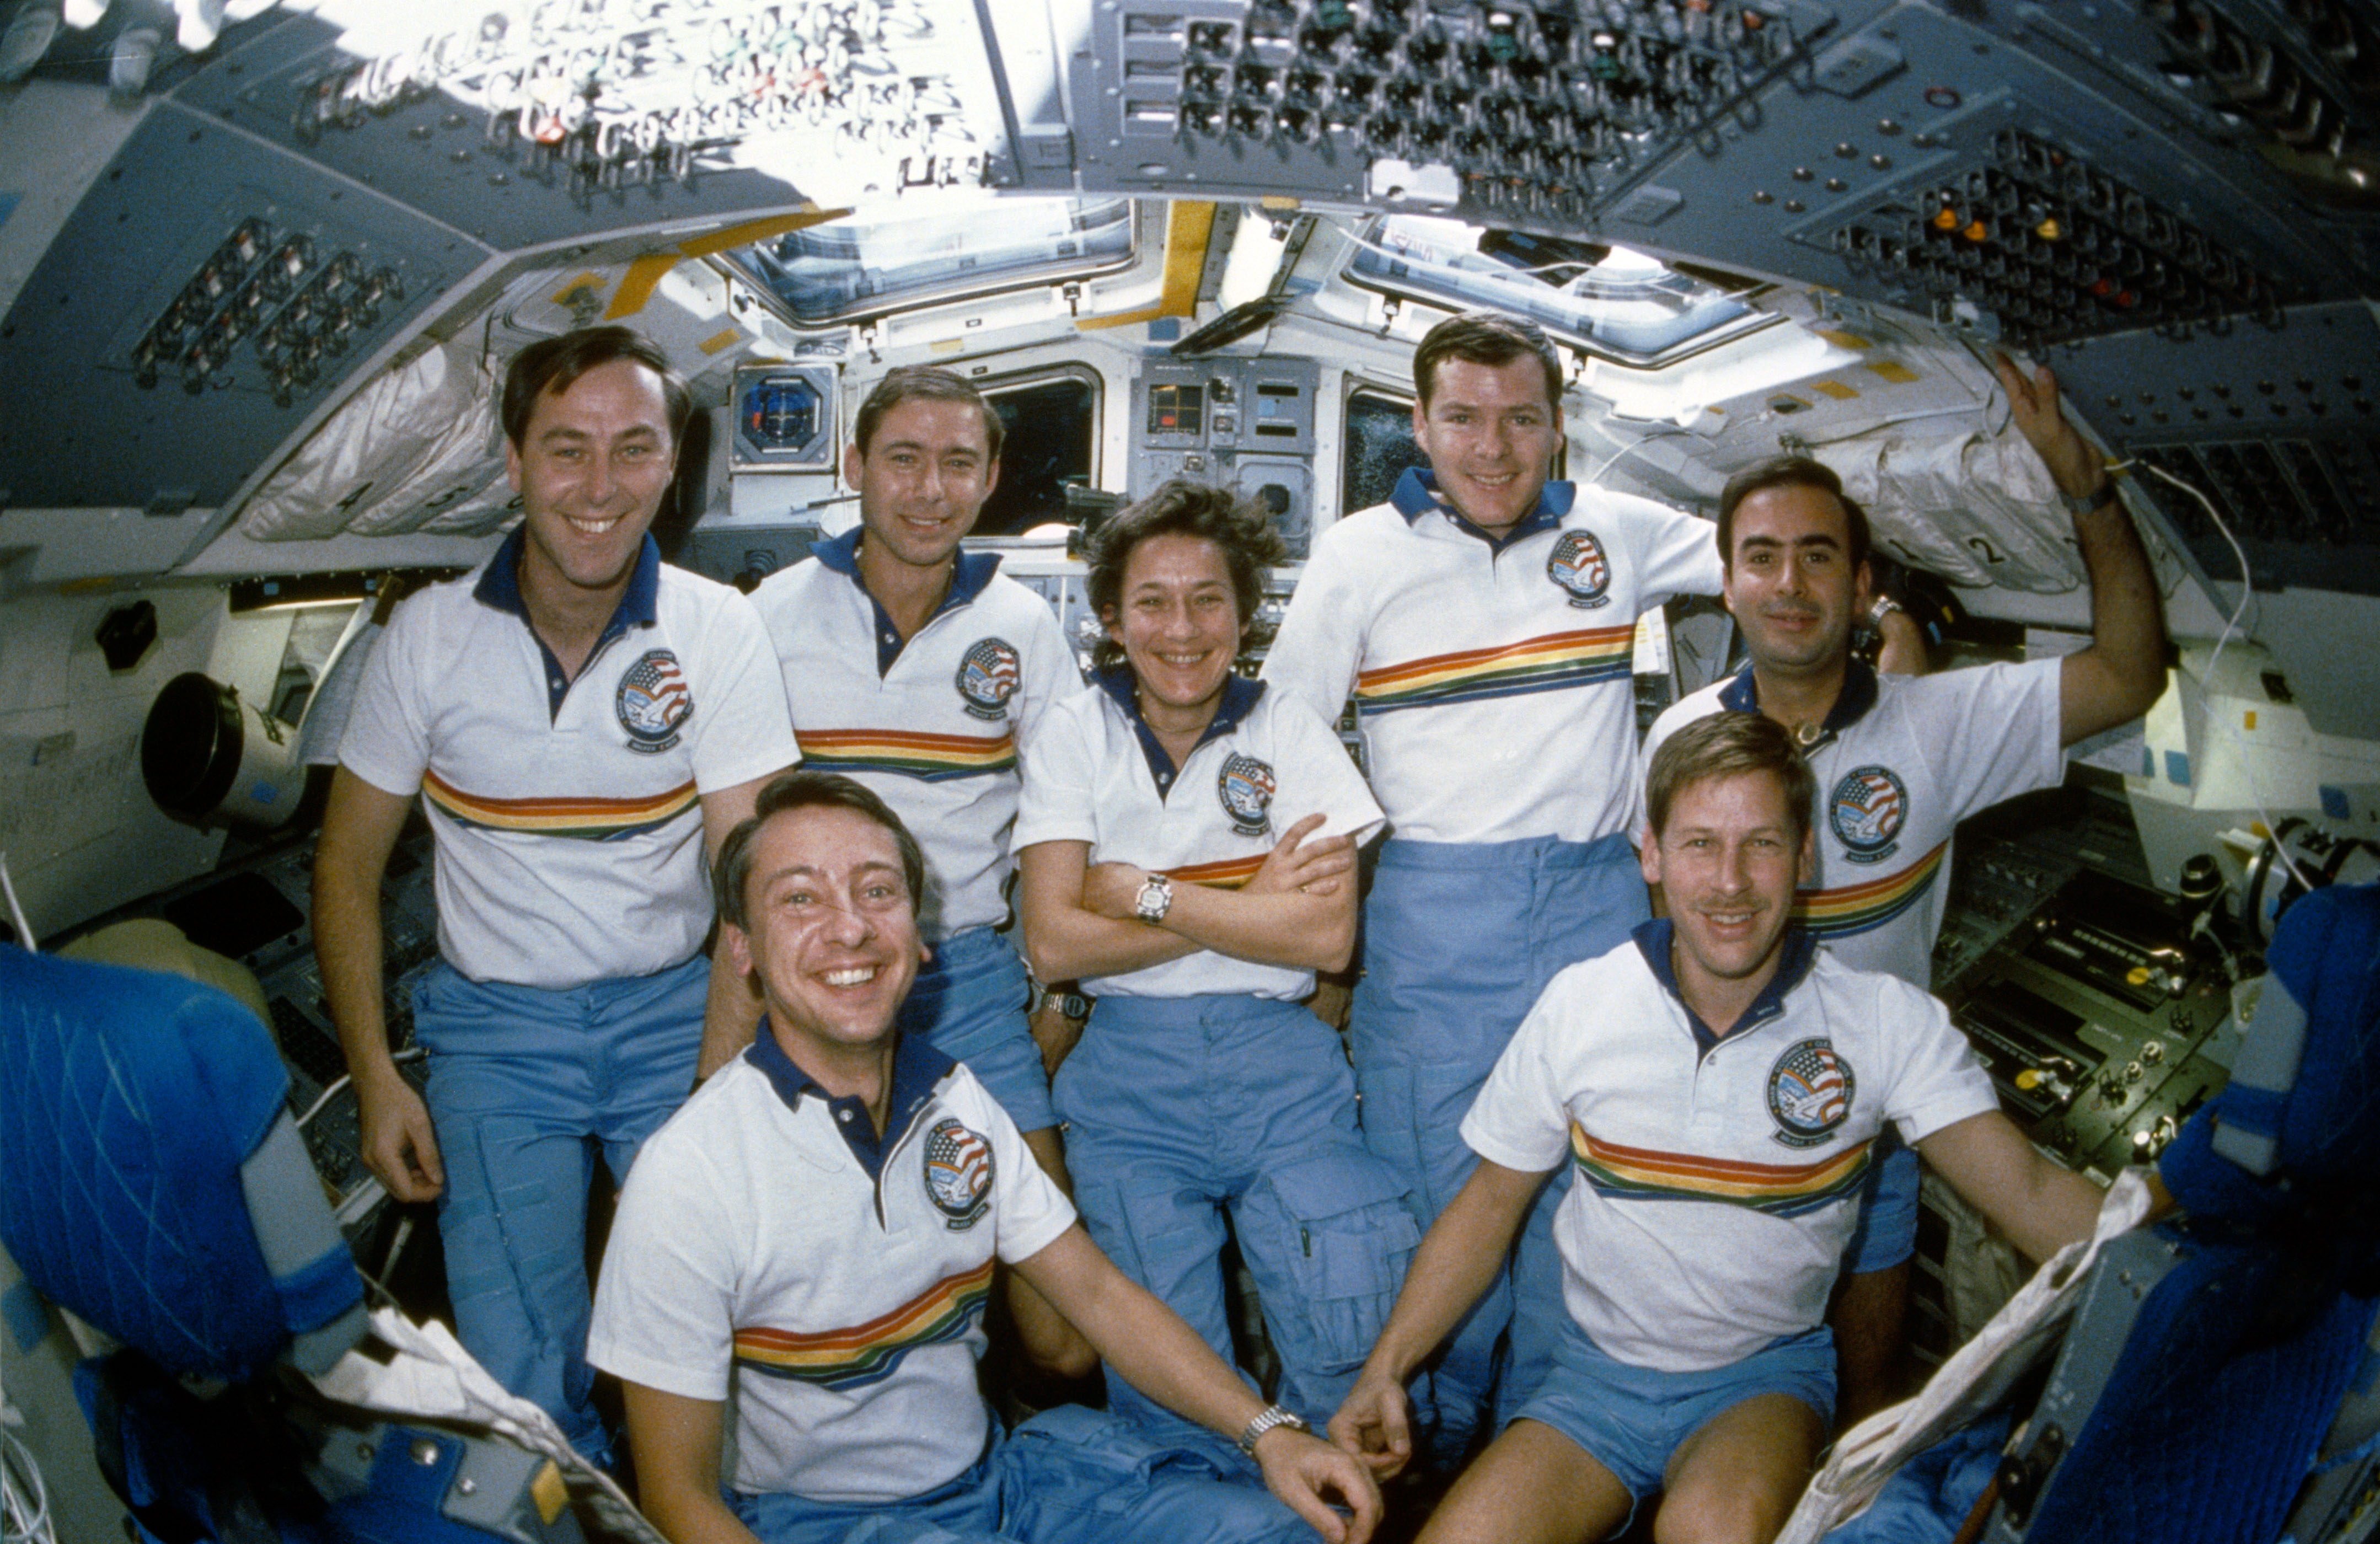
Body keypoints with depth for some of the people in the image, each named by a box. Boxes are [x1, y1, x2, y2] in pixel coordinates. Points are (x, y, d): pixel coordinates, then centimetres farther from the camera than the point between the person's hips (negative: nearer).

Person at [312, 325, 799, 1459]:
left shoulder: (718, 631, -10)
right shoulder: (429, 635, -5)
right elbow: (349, 861, 4)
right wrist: (373, 1076, -3)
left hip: (674, 1009, -1)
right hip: (494, 1024, 1)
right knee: (519, 1373, -4)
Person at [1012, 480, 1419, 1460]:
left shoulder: (1289, 733, 3)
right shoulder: (1074, 738, 2)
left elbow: (1328, 936, -8)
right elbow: (1054, 943, -7)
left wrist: (1146, 892, -11)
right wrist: (1248, 907, -10)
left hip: (1282, 1069, 0)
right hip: (1128, 1072, 0)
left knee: (1357, 1345, -10)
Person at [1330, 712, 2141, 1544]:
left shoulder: (1884, 1019, -9)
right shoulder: (1579, 1004, -6)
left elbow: (2029, 1193, -15)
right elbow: (1490, 1203, 2)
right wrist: (1386, 1368, -6)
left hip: (1767, 1376, -2)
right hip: (1599, 1372, 2)